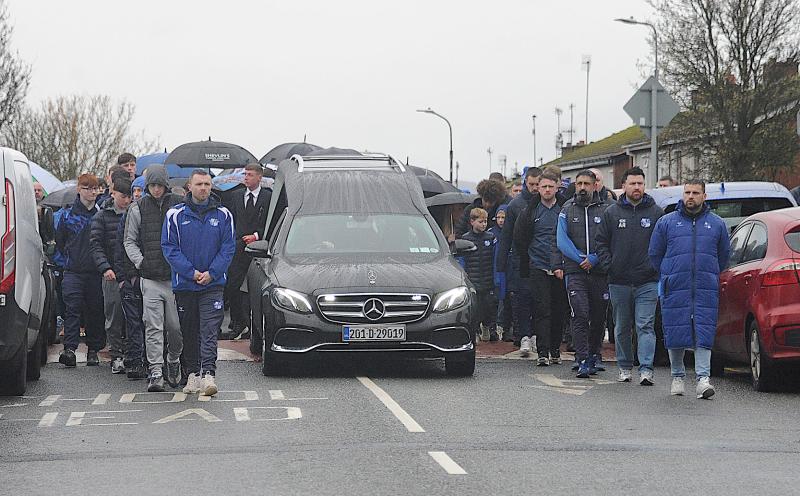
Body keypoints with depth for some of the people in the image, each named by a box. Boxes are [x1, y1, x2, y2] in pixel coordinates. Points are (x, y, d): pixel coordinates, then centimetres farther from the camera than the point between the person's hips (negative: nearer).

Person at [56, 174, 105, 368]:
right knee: (72, 308, -11)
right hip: (73, 271, 0)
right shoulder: (68, 214, 7)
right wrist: (71, 256, 12)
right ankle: (69, 349, -18)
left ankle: (94, 350, 14)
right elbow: (59, 240, 16)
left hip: (96, 271, 0)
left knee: (95, 311, 5)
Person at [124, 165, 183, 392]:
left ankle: (173, 360, 28)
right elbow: (130, 241, 12)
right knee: (153, 327, -4)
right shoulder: (137, 209, 7)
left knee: (175, 326, 3)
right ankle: (155, 372, -3)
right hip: (150, 278, 0)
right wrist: (140, 261, -3)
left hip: (176, 276, 0)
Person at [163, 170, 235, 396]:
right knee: (189, 332, 9)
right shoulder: (175, 214, 2)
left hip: (213, 285, -1)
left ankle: (208, 374, -19)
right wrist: (191, 272, -12)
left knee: (209, 331, -11)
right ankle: (193, 374, 18)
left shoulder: (223, 215, 4)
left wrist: (211, 273, -10)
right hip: (184, 284, 1)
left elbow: (228, 247, 3)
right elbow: (169, 247, -2)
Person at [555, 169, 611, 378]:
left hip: (599, 272, 1)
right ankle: (583, 361, -15)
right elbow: (562, 241, 2)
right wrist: (581, 259, -10)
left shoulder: (605, 210, 5)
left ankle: (594, 355, 26)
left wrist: (593, 259, -14)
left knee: (598, 317, 9)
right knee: (580, 315, -12)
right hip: (575, 272, -1)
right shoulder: (567, 210, 9)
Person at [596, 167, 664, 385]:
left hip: (647, 282, -2)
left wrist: (656, 266, -4)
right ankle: (624, 367, 21)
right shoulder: (612, 213, 7)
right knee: (622, 328, 11)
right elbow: (601, 242, 10)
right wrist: (609, 265, -1)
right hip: (619, 282, 2)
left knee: (645, 326, -10)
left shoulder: (656, 212, 3)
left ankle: (646, 369, -14)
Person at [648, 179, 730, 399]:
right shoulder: (666, 222, 7)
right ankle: (677, 377, 16)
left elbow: (724, 255, 21)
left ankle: (703, 378, -13)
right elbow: (654, 254, 14)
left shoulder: (716, 224, 11)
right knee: (676, 333, 3)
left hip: (706, 290, 0)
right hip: (675, 290, 0)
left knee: (703, 333, -9)